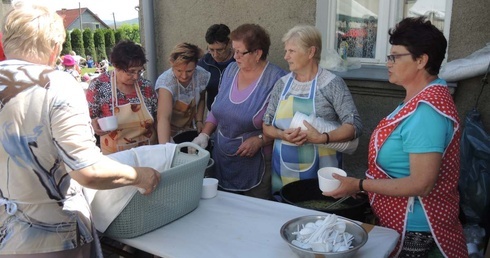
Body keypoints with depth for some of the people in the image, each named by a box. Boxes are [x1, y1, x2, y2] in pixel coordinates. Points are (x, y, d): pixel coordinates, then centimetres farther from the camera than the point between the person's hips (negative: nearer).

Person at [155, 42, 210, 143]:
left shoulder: (202, 75, -16)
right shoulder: (165, 81, -30)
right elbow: (164, 117, -42)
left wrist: (199, 121, -4)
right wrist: (164, 147, -52)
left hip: (190, 130, 4)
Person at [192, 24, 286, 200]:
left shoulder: (276, 79, -13)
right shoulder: (231, 70, 6)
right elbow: (216, 108, 15)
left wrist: (260, 140, -21)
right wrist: (204, 134, 4)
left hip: (256, 164, -5)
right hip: (222, 162, 5)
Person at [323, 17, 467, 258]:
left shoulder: (427, 110, -26)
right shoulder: (421, 97, 5)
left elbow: (422, 184, -28)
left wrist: (359, 185, -22)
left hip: (412, 228, -9)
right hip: (400, 220, 9)